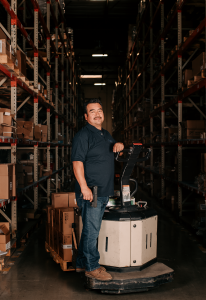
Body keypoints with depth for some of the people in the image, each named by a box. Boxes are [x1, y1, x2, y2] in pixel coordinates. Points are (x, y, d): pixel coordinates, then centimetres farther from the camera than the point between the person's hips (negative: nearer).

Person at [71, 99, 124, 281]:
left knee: (91, 229, 16)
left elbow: (116, 155, 31)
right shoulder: (83, 135, -10)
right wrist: (84, 187, -27)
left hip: (104, 192, 9)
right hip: (90, 192, -9)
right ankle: (91, 267, 10)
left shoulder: (106, 135, 17)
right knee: (91, 230, -2)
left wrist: (119, 146, 7)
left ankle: (82, 263, 28)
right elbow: (77, 162, -18)